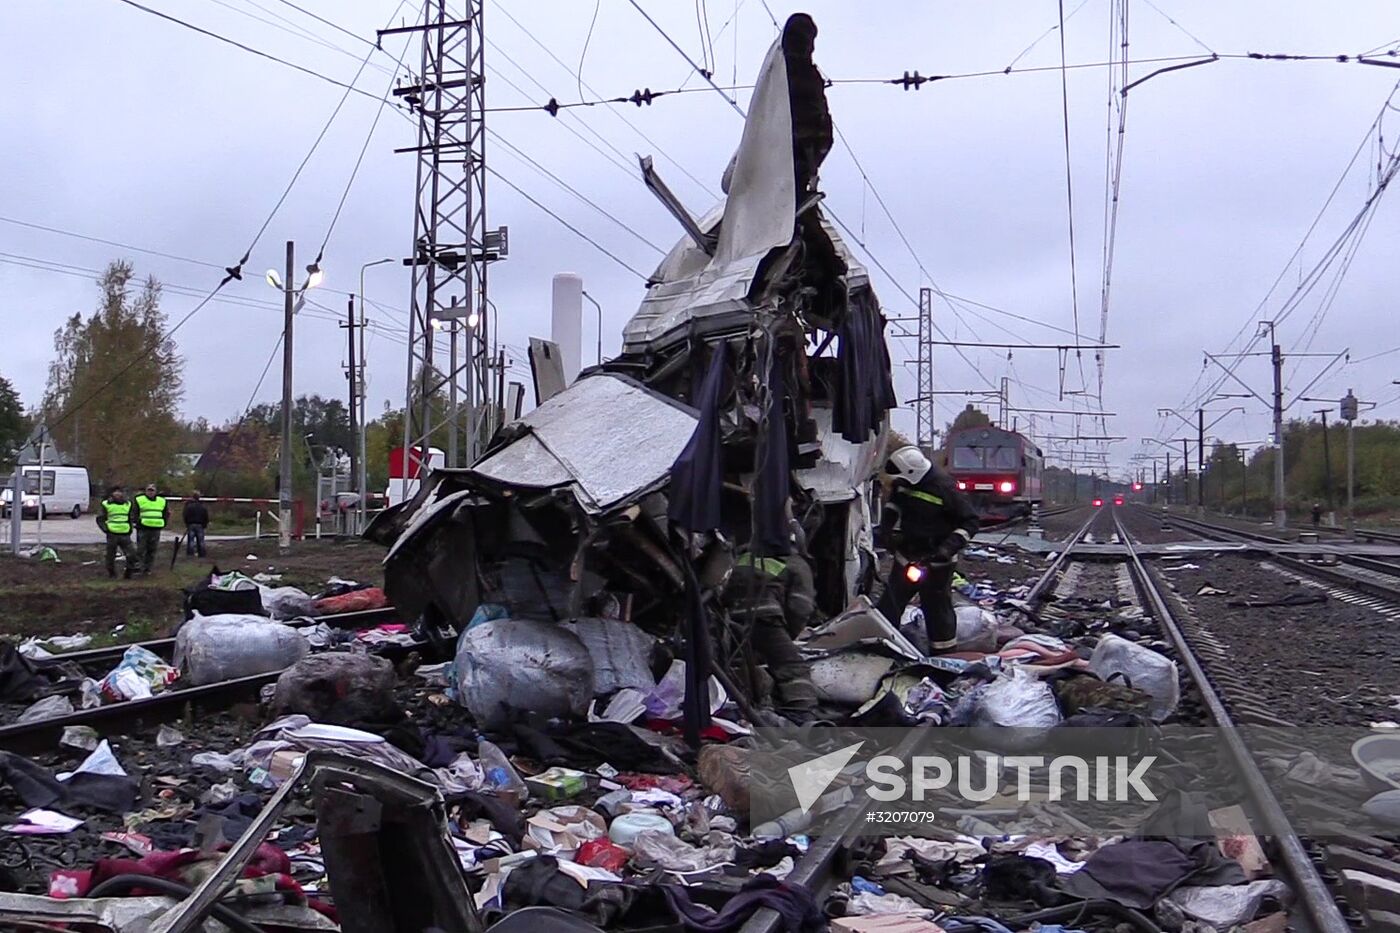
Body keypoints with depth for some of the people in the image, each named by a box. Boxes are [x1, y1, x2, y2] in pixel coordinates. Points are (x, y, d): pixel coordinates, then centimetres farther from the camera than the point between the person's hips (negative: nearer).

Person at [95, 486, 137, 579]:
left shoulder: (128, 504, 13)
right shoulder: (105, 504, 2)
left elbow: (133, 518, 20)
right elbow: (100, 519, 3)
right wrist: (105, 529, -8)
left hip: (125, 534, 2)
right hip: (112, 534, -2)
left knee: (131, 554, -6)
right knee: (111, 555, 5)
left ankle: (128, 574, 6)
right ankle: (111, 573, 20)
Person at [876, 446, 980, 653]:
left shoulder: (943, 488, -21)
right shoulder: (902, 484, -2)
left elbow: (970, 521, -14)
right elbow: (893, 504, 20)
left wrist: (950, 546, -25)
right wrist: (886, 528, 2)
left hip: (935, 562, -6)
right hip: (906, 556, 7)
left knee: (937, 609, 2)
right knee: (889, 604, 13)